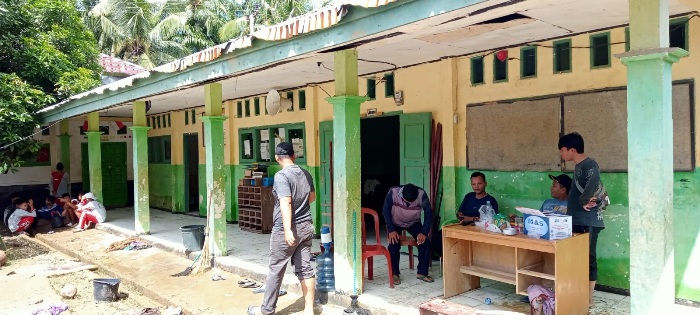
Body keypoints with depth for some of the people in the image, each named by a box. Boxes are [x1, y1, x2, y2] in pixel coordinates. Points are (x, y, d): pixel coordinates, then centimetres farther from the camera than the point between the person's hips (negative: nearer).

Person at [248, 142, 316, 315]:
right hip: (306, 227, 7)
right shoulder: (306, 174, 7)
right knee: (305, 268, 9)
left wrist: (287, 230, -33)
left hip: (285, 230, -6)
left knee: (276, 270, 7)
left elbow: (285, 203, -27)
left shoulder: (281, 176, -15)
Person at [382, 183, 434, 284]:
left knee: (425, 242, -19)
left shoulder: (422, 194, -28)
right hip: (396, 223, -1)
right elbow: (386, 211, -19)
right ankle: (395, 273, -8)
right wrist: (391, 230, -27)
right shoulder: (393, 192, -30)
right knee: (393, 243, -26)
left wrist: (424, 232, -29)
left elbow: (428, 213, -20)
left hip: (414, 223, 1)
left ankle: (422, 273, -4)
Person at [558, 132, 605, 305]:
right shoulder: (579, 166, 15)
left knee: (588, 259, -1)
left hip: (589, 222, -9)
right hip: (577, 221, 9)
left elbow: (595, 181, -36)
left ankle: (589, 298, 9)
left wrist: (584, 200, -24)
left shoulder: (589, 164, -15)